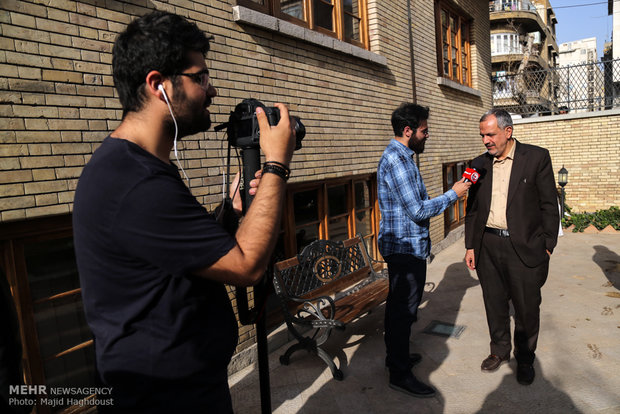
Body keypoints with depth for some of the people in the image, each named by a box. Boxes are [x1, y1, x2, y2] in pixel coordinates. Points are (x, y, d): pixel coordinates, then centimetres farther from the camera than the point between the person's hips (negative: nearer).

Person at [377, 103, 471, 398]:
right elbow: (418, 211, -22)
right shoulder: (396, 159, -20)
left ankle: (396, 357, 36)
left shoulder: (400, 156, 13)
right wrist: (453, 194, -12)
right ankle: (400, 374, 13)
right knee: (404, 309, -1)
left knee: (398, 305, 20)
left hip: (403, 247, 11)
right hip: (406, 247, -11)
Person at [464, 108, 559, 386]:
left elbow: (549, 205, -3)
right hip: (488, 246, 3)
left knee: (527, 308, 9)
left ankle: (525, 359, 31)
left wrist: (547, 246, -6)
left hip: (524, 248, -3)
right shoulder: (479, 164, 7)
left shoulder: (537, 157, -4)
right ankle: (499, 350, 35)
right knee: (494, 304, 14)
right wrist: (470, 246, 8)